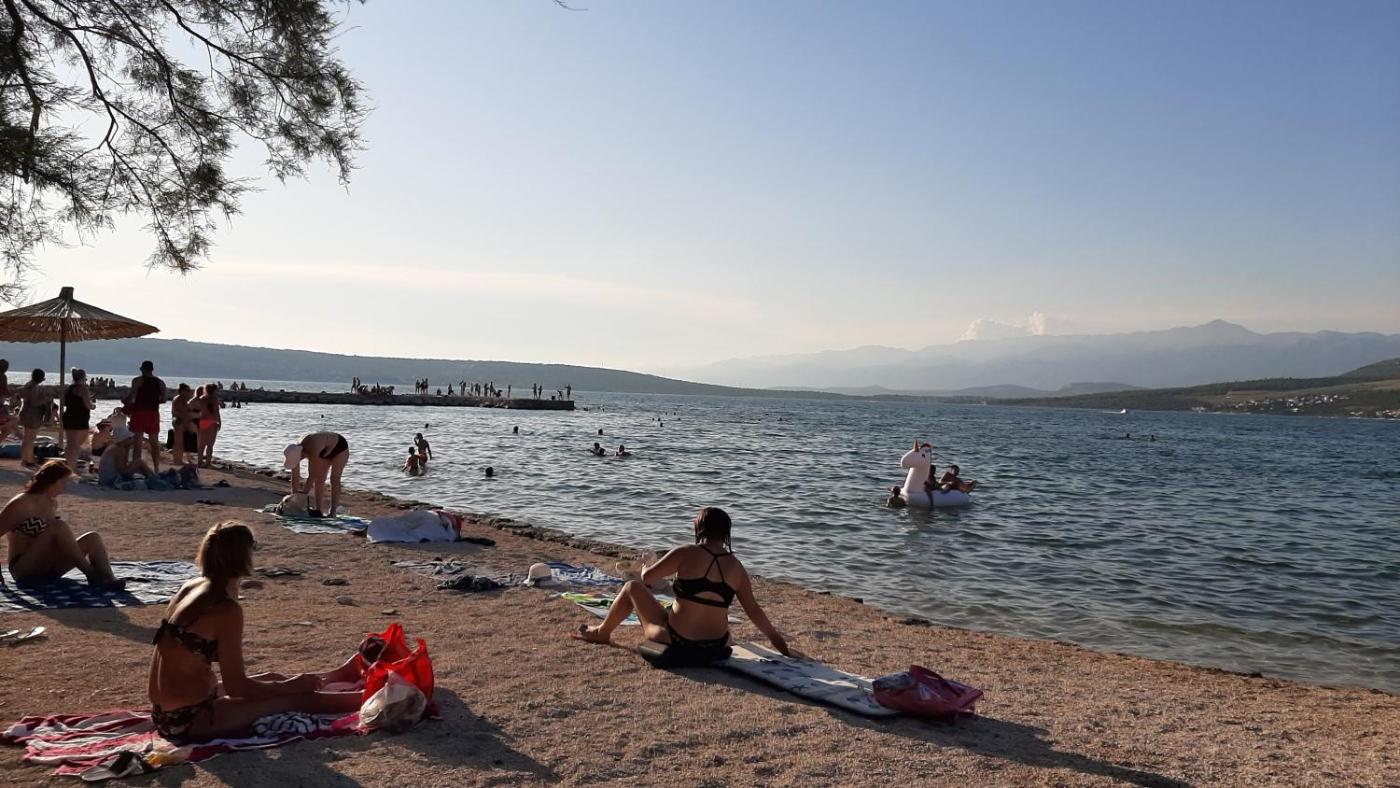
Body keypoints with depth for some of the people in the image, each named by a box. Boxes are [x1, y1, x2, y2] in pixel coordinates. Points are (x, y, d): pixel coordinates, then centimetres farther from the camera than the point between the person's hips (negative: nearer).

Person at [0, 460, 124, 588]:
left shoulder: (52, 502, 11)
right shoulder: (21, 504, -12)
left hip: (50, 570, 7)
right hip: (25, 570, -7)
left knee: (92, 537, -11)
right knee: (60, 527, -29)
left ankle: (108, 579, -33)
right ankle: (92, 575, -31)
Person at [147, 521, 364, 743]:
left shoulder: (191, 587, 3)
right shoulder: (227, 610, -23)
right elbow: (236, 686, -17)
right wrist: (292, 686, -9)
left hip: (166, 715, 10)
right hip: (187, 721, -10)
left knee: (269, 679, 27)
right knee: (297, 699, 1)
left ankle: (338, 675, 47)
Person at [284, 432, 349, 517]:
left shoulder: (312, 450, -43)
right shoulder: (294, 451, -21)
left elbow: (312, 475, -39)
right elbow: (295, 477, -16)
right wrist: (294, 495, -15)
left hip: (340, 447, -7)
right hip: (325, 452, 7)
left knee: (334, 479, -14)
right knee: (319, 479, -3)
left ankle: (333, 511, -14)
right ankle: (319, 509, -1)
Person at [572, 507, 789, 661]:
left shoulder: (687, 553, -11)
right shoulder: (736, 567, 0)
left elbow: (646, 577, -2)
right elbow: (754, 611, 6)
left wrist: (645, 568, 21)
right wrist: (774, 636, 22)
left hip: (675, 642, -4)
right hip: (715, 648, 4)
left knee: (632, 587, 15)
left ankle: (601, 633, 38)